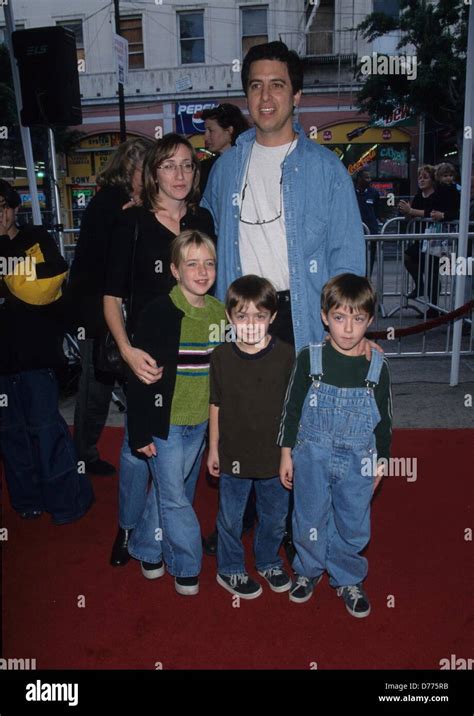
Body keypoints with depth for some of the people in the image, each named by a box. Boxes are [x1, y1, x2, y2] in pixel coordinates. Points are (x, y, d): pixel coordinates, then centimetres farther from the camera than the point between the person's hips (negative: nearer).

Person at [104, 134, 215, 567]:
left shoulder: (203, 220, 5)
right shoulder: (134, 222, -5)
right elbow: (112, 296, -3)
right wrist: (127, 350, -17)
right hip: (149, 355, -3)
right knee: (137, 446, 4)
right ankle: (128, 528, 29)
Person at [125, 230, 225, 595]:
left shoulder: (219, 311, 2)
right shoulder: (159, 312, -15)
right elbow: (139, 376, -14)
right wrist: (140, 431, -13)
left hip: (200, 421, 5)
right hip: (165, 421, -5)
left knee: (169, 489, 18)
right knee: (174, 497, 4)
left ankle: (147, 548, 39)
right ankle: (187, 565, 25)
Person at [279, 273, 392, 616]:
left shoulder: (377, 365, -6)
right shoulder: (310, 358, -9)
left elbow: (384, 418, 4)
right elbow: (292, 408, -2)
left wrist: (380, 460, 8)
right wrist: (286, 453, 0)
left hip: (357, 461, 1)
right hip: (312, 456, 0)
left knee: (353, 525, 13)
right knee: (310, 519, 15)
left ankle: (347, 579, 38)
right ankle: (309, 570, 40)